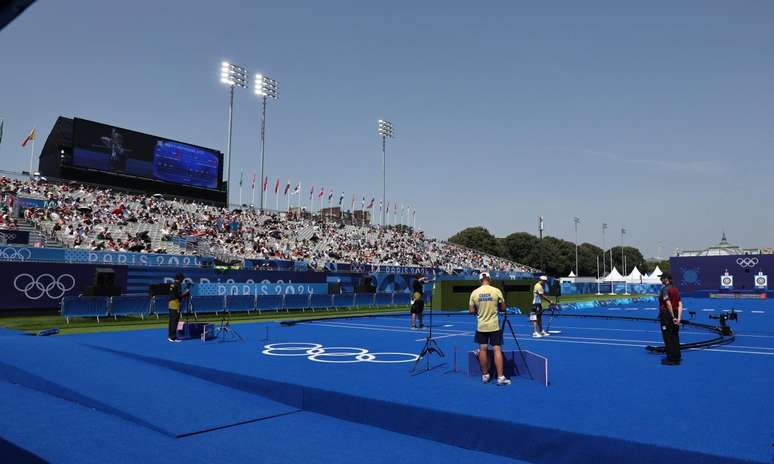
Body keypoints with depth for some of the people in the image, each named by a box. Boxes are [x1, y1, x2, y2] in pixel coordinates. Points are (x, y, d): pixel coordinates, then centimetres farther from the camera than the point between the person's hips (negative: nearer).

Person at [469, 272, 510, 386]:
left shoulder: (474, 293, -4)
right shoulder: (496, 291, -8)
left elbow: (471, 310, 0)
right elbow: (503, 307, 0)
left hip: (481, 326, 2)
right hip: (494, 325, -2)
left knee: (483, 349, 9)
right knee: (497, 350, 0)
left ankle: (485, 375, 17)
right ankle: (500, 377, -1)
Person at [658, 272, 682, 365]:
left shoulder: (665, 289, -14)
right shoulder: (676, 290, 8)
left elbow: (668, 304, -22)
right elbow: (680, 305, 1)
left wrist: (673, 317, -16)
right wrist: (679, 317, -5)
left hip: (667, 315, -7)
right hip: (675, 315, 7)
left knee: (668, 338, 1)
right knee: (675, 337, 14)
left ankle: (671, 359, 6)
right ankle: (677, 358, 20)